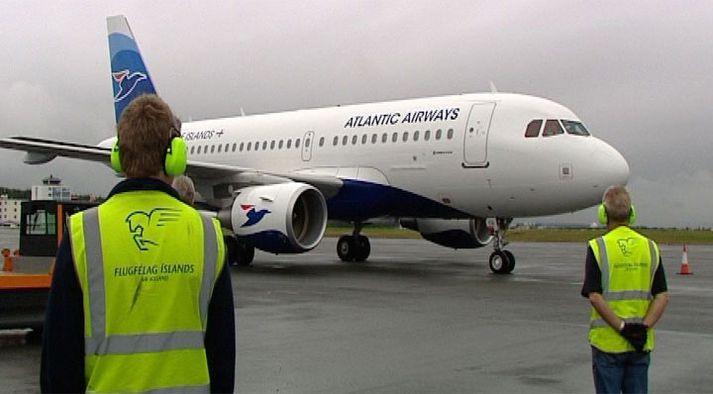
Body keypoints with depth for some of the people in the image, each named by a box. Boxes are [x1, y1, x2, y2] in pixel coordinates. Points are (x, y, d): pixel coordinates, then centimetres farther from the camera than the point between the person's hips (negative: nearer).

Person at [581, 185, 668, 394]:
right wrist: (644, 327, -10)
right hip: (642, 344, 4)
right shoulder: (650, 247, 2)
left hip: (608, 342, -3)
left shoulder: (598, 247, -10)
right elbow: (662, 297, -3)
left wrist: (622, 328, -15)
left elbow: (595, 297, -17)